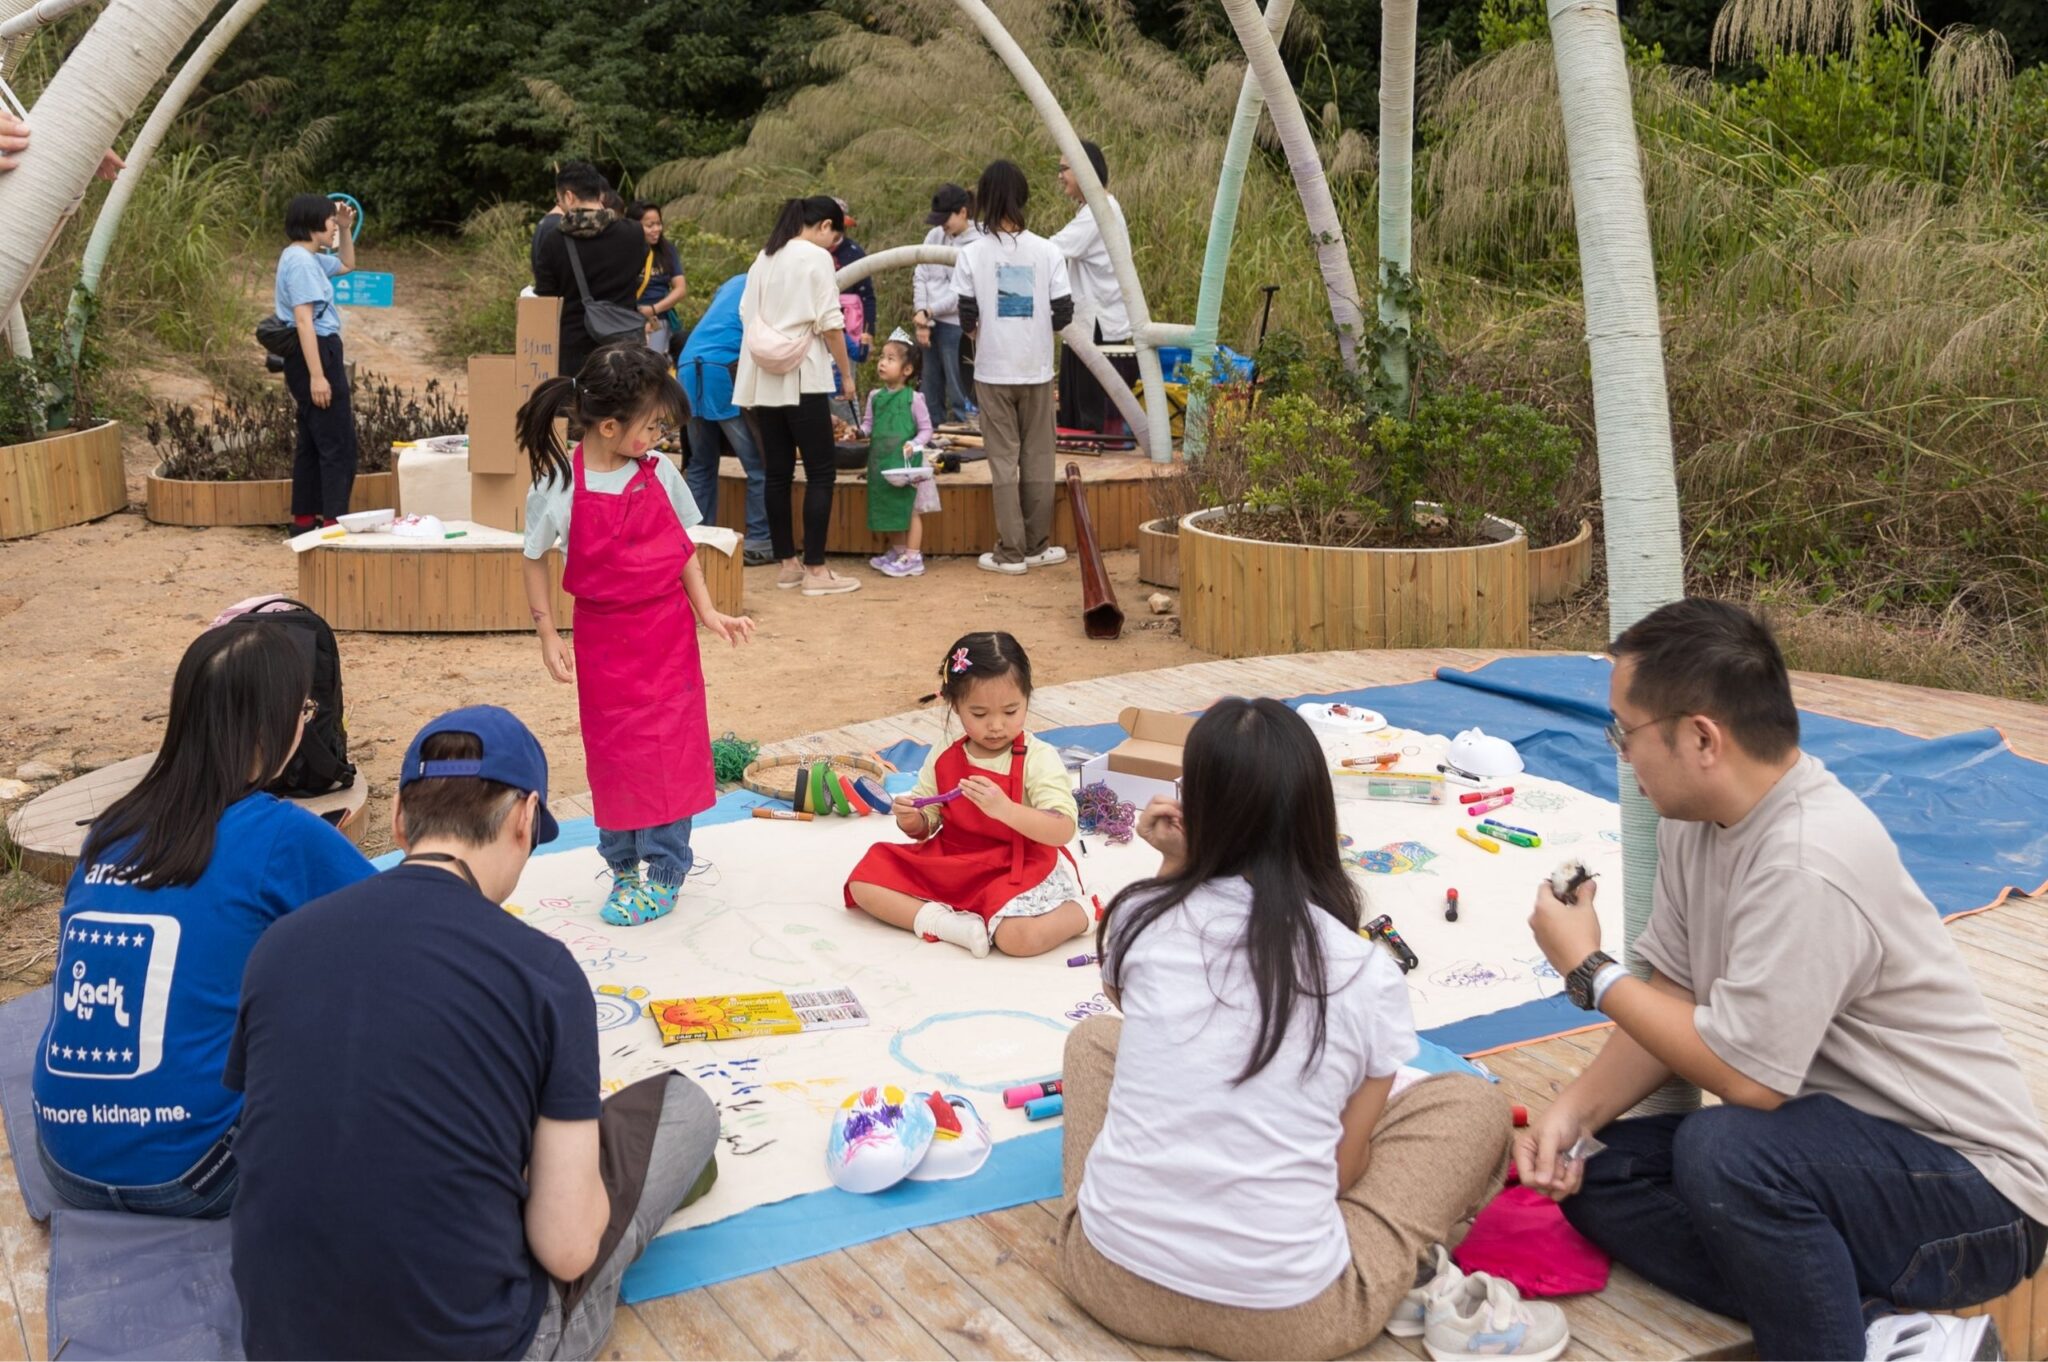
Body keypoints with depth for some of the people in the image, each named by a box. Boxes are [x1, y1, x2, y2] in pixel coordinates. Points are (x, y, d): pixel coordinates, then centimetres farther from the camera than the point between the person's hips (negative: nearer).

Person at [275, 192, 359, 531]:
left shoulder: (309, 258, 16)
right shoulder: (300, 262, -15)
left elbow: (347, 265, 37)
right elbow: (304, 320, -22)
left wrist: (346, 230, 20)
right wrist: (317, 375, -26)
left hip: (317, 354, 11)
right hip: (316, 354, -11)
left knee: (313, 442, 15)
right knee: (338, 443, -9)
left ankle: (304, 519, 20)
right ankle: (334, 522, -9)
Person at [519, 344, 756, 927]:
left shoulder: (659, 472, -6)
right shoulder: (559, 487, -13)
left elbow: (683, 546, 6)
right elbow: (535, 561, -2)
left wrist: (707, 611, -1)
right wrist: (548, 637, -6)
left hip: (667, 631, 1)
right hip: (603, 638, -1)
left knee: (670, 746, 2)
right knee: (612, 752, 9)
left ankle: (664, 871, 13)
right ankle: (623, 863, 26)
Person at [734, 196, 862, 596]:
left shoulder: (763, 258, 14)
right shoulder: (816, 257, -6)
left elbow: (746, 314, 13)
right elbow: (829, 323, -11)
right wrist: (846, 373, -2)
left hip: (763, 380, 7)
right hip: (803, 379, -7)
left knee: (778, 473, 10)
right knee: (821, 472, -2)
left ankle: (786, 563, 15)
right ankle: (815, 570, -3)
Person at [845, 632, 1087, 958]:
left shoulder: (1039, 758, -13)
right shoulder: (942, 758, 1)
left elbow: (1064, 830, -23)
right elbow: (926, 827, 11)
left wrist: (1005, 809, -36)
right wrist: (911, 821, -14)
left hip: (1018, 871, -5)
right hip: (948, 864, 5)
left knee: (1020, 937, -35)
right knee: (864, 882, -7)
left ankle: (1077, 912, -4)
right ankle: (943, 922, -22)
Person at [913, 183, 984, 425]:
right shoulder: (934, 236, 9)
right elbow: (920, 276, 7)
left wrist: (929, 311, -11)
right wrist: (921, 315, -6)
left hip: (956, 326, -6)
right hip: (929, 324, 6)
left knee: (959, 396, -4)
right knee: (931, 394, 12)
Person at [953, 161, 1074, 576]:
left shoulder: (972, 254, -7)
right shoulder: (1047, 251, -4)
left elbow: (966, 317, -6)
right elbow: (1064, 313, -3)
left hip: (993, 369, -1)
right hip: (1037, 369, 1)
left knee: (1003, 459, 4)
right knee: (1038, 458, 10)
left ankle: (1010, 551, 5)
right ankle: (1037, 546, 17)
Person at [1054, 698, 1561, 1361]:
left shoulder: (1141, 917, -4)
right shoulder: (1369, 975, -8)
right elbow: (1345, 1166, 1)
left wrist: (1171, 872, 17)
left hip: (1113, 1279, 3)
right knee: (1474, 1103, 17)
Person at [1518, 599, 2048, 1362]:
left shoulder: (1807, 865, -28)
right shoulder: (1697, 823, -1)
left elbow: (1744, 1075, -25)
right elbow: (1677, 1003, 5)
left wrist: (1589, 970, -14)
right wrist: (1572, 1113, -10)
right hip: (1832, 1140, 9)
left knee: (1723, 1151, -34)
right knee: (1599, 1179, -3)